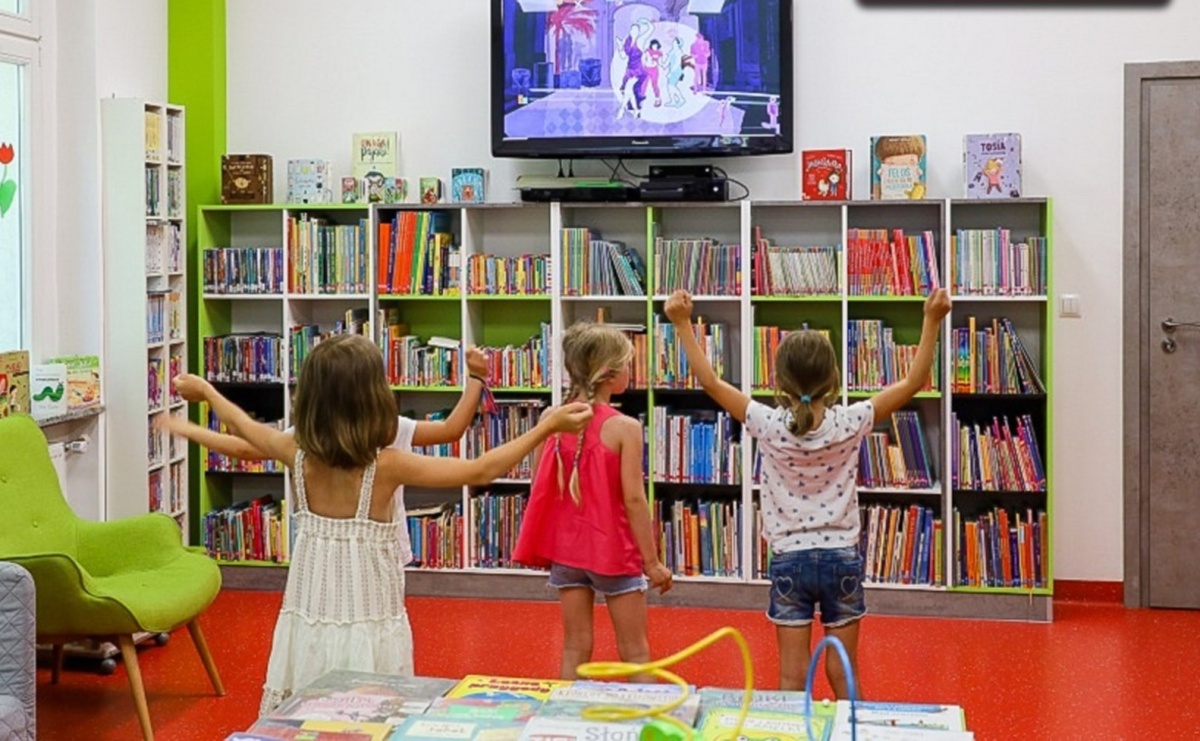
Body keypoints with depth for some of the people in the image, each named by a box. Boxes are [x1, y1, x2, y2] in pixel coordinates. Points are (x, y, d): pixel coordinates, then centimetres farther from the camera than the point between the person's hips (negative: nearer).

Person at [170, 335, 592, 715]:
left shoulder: (299, 454, -3)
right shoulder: (386, 465, -16)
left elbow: (245, 429, 18)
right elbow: (483, 471, -15)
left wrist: (204, 390, 37)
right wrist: (548, 426, -9)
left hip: (308, 623, 5)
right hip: (368, 628, -5)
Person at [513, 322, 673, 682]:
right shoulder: (624, 427, -16)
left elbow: (540, 488, 4)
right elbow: (633, 499, -17)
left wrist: (541, 549, 16)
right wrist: (652, 561, -10)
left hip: (566, 547, 5)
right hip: (613, 551, -4)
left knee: (575, 649, 12)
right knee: (635, 653, 6)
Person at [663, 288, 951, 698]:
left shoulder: (768, 425, -13)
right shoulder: (850, 423, -12)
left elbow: (711, 382, -6)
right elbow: (913, 382, -5)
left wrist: (683, 324, -1)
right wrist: (931, 321, -3)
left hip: (789, 561, 0)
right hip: (841, 558, 1)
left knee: (792, 677, 7)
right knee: (843, 672, 13)